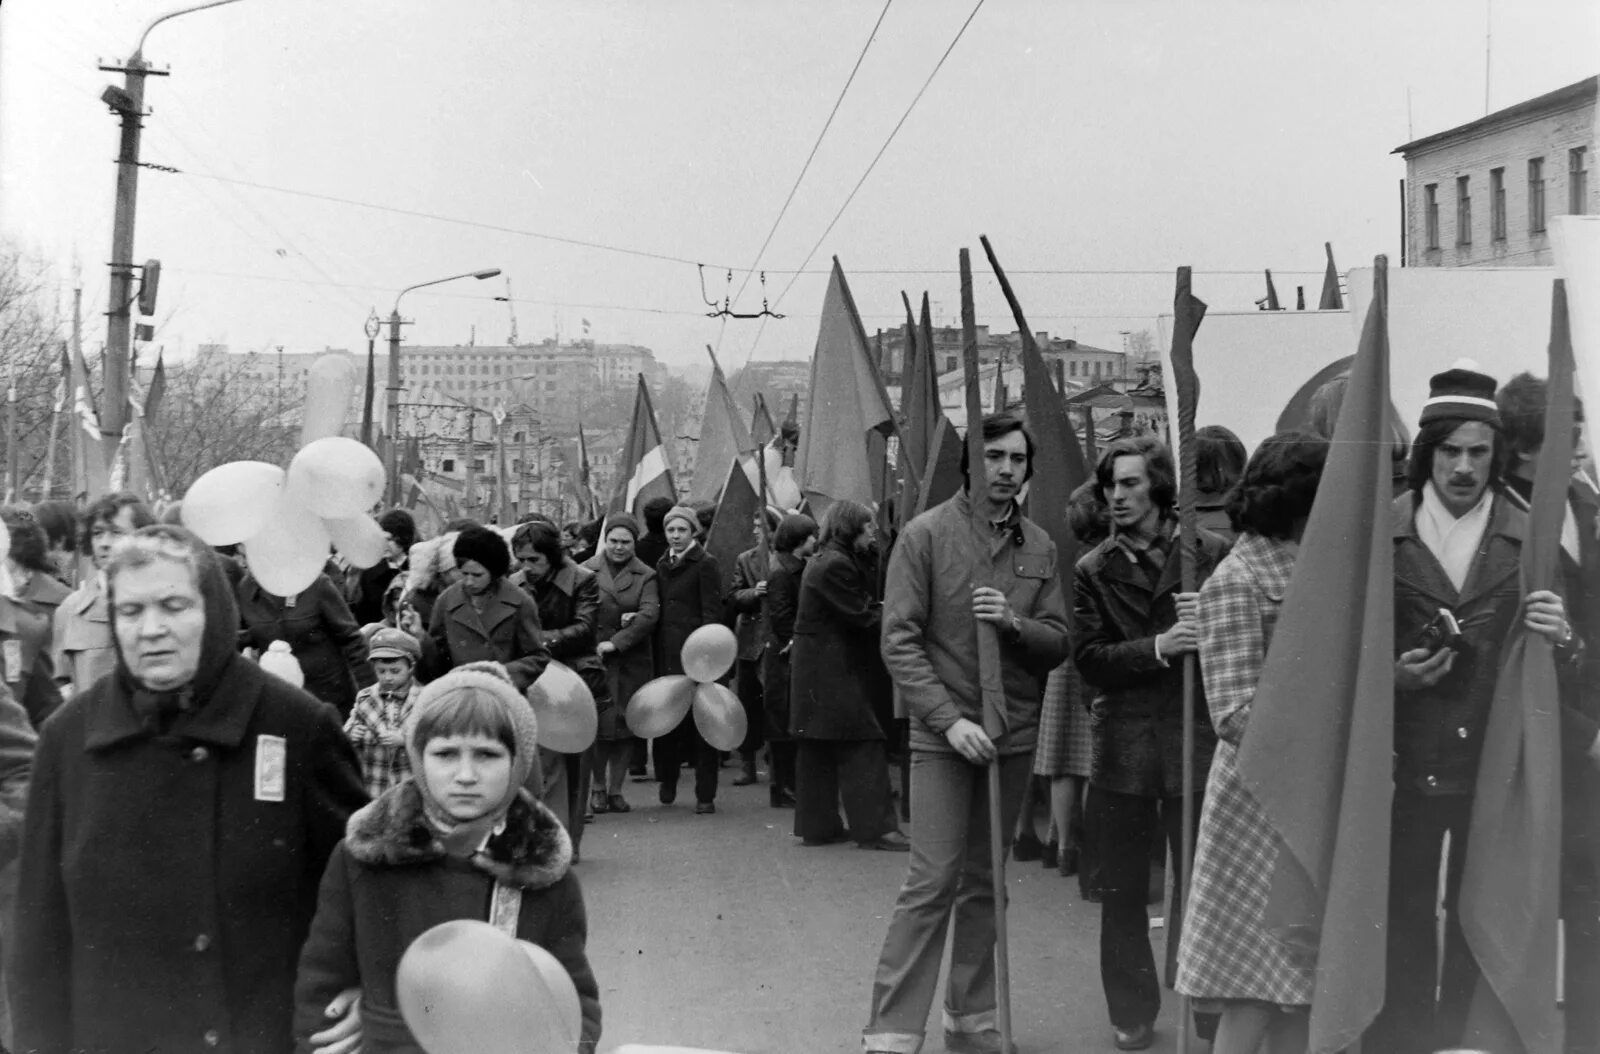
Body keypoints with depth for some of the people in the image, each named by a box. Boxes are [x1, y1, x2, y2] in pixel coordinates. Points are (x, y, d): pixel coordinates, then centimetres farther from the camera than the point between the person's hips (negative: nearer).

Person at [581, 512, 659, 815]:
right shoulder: (586, 571, 5)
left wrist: (616, 642, -15)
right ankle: (598, 787, 9)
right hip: (594, 659, -1)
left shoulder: (645, 576, 6)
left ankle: (616, 789, 13)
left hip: (631, 661, 1)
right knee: (599, 725, -6)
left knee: (625, 726, 3)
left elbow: (650, 615, -7)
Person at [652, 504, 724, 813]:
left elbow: (712, 613, -9)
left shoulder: (706, 564, -4)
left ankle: (705, 795, 2)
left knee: (701, 723, -3)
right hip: (666, 652, 6)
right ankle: (667, 784, 22)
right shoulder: (662, 566, 16)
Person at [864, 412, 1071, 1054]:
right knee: (933, 883, -9)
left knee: (985, 885, 12)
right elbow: (899, 641, -9)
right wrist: (949, 719, -17)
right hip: (943, 735, -4)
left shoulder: (1039, 546, 7)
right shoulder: (926, 534, -5)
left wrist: (1013, 622, -14)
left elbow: (1058, 642, 7)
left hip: (1014, 736, 5)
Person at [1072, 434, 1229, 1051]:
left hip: (1196, 740, -1)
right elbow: (1089, 659, -3)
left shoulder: (1210, 555, 3)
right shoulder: (1092, 571, 7)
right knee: (1122, 893, 9)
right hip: (1123, 746, 2)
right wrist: (1158, 648, -17)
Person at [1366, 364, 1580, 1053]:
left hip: (1495, 763, 1)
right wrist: (1392, 674, -15)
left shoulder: (1531, 538, 2)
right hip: (1404, 761, -1)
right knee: (1402, 922, 5)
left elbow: (1570, 669, 6)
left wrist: (1561, 639, -17)